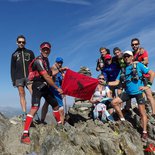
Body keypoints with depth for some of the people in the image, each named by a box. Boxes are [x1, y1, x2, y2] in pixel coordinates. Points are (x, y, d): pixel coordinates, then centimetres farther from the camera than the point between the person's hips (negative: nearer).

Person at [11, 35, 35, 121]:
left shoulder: (30, 52, 14)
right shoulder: (14, 54, 17)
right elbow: (12, 68, 14)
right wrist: (13, 79, 4)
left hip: (29, 76, -1)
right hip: (19, 78, 2)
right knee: (22, 95, -2)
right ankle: (24, 113, -1)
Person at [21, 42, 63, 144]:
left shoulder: (46, 60, 14)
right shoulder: (39, 61, -15)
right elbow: (46, 77, -19)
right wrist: (57, 88, -13)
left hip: (45, 87, 9)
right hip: (38, 86, -9)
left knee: (55, 105, 15)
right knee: (35, 108, -21)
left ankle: (60, 124, 34)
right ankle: (25, 134, -18)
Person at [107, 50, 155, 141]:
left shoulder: (138, 65, -2)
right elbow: (116, 82, 8)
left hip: (138, 92, -5)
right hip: (128, 92, 5)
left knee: (142, 112, -2)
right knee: (114, 102, -4)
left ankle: (145, 133, 12)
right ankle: (122, 119, 12)